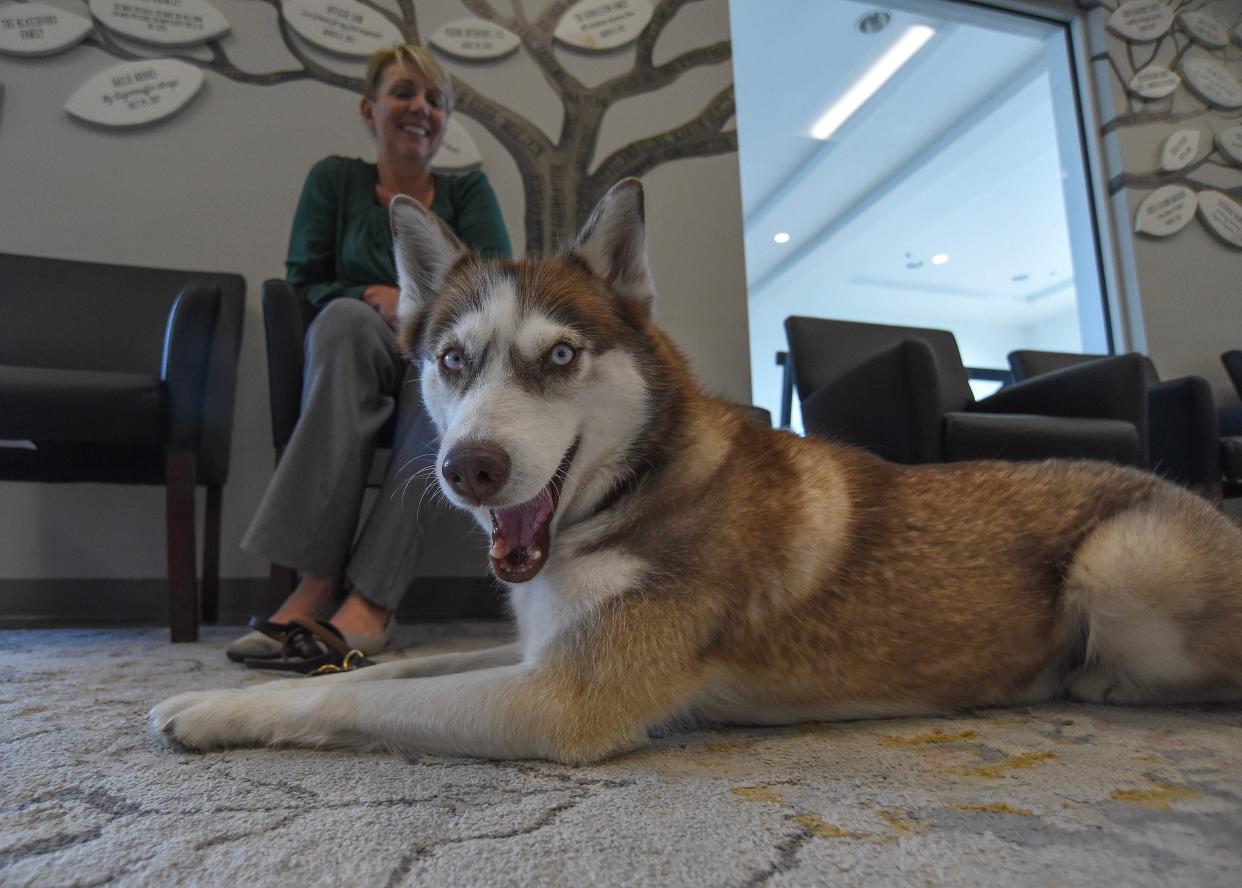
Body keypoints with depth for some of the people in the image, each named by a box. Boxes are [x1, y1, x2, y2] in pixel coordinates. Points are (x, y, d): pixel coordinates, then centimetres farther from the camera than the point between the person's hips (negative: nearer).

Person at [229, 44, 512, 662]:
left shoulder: (469, 191, 16)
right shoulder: (334, 179, 14)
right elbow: (304, 283, 5)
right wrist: (375, 298, -14)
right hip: (351, 374, 0)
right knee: (347, 317, -34)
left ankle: (370, 596, -40)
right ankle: (318, 575, -39)